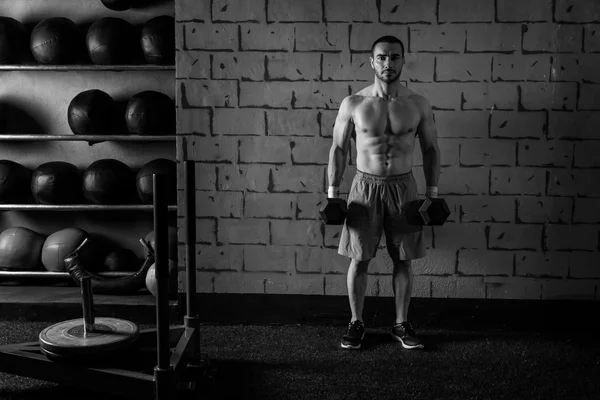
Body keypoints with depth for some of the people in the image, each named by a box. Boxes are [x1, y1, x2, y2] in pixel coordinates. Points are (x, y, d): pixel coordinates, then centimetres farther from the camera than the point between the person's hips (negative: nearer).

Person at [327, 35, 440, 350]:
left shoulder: (418, 105, -1)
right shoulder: (353, 104, -4)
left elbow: (430, 150, 6)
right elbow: (338, 149, 2)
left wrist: (432, 192, 1)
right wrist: (332, 193, -2)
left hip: (403, 187, 1)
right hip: (365, 187, -1)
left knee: (403, 261, 7)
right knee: (359, 260, 4)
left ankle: (401, 325, 20)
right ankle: (356, 323, 20)